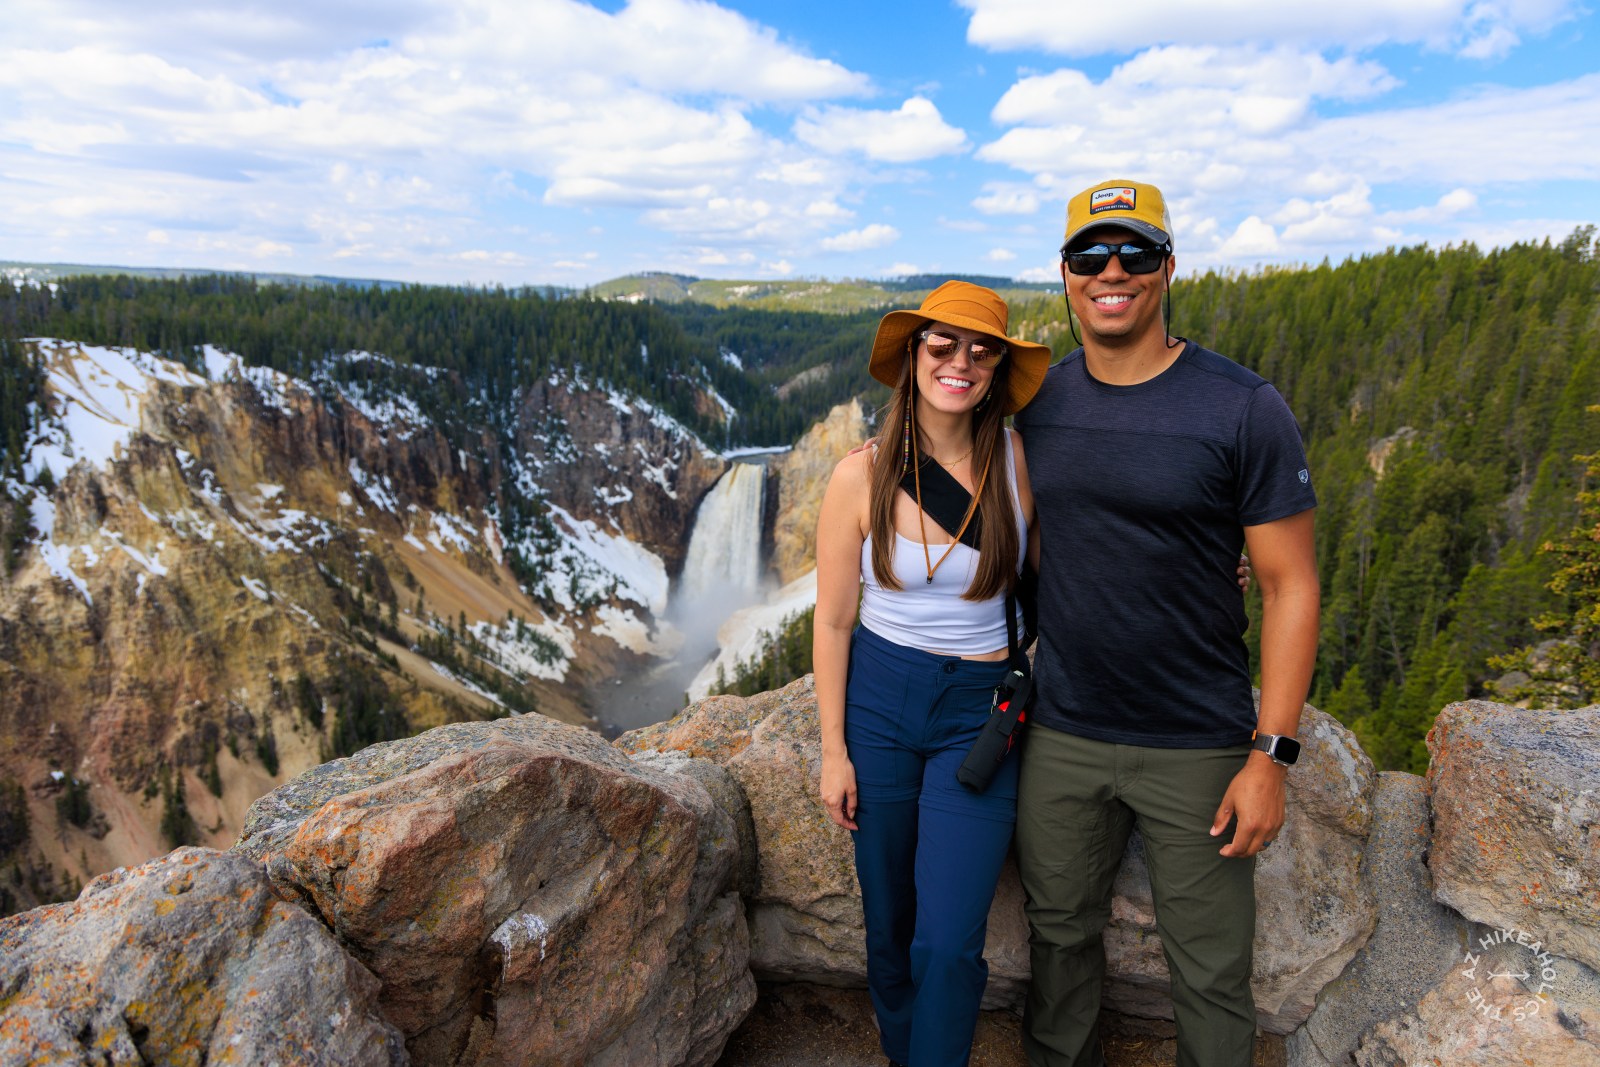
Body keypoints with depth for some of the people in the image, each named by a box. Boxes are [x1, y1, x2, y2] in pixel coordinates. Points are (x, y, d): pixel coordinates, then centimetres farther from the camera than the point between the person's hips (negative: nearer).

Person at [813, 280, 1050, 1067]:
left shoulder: (1021, 463, -6)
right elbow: (832, 621, -3)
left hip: (980, 713, 0)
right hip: (878, 702, 1)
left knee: (948, 946, -5)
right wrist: (833, 750, -2)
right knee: (889, 929, 14)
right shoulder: (861, 477, -8)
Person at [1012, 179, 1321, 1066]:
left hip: (1199, 748, -3)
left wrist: (1270, 754, -12)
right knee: (1060, 937, 20)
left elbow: (1290, 585, -9)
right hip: (1061, 737, 3)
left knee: (1211, 975, 12)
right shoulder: (1038, 403, 2)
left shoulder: (1244, 410, -10)